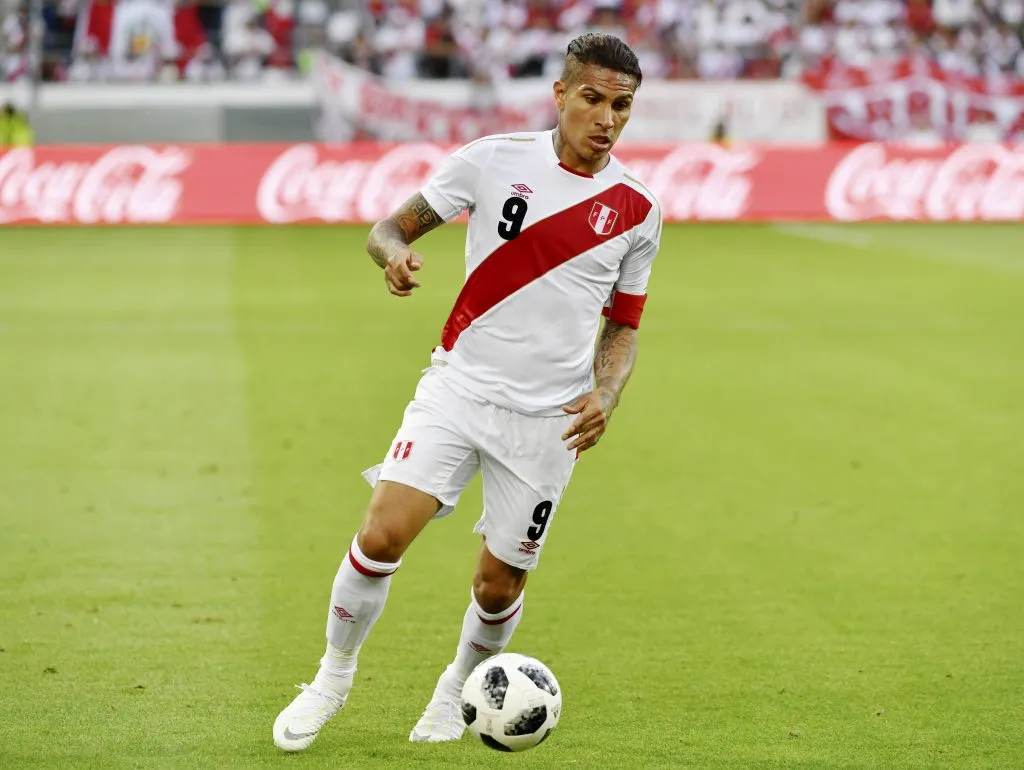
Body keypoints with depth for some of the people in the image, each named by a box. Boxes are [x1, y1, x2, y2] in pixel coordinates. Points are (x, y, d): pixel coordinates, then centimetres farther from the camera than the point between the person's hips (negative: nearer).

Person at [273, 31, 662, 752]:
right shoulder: (496, 159, -2)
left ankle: (458, 690, 35)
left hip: (549, 418, 1)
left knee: (499, 585, 4)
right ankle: (334, 675, 7)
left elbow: (623, 325, 13)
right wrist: (395, 253, -21)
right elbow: (390, 227, 3)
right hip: (459, 386, -1)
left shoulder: (637, 210, 2)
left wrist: (605, 396, -6)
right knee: (382, 535, -17)